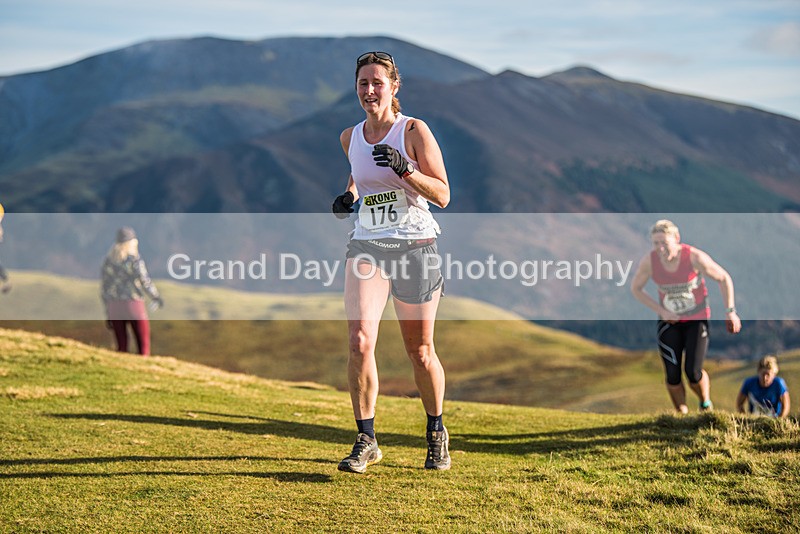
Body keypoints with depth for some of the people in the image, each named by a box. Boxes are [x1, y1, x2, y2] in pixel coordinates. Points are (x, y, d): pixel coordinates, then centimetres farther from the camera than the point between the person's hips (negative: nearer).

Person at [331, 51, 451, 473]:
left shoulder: (414, 131, -6)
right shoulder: (350, 137, 8)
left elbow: (443, 195, -8)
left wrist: (405, 169, -23)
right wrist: (347, 197, 10)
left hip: (414, 245, -3)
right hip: (367, 246, 3)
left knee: (420, 351, 5)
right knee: (359, 342, -15)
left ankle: (436, 432, 27)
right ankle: (366, 441, -5)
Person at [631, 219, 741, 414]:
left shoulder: (695, 257, -24)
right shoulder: (649, 261, -18)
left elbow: (724, 278, -9)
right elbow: (636, 288, 0)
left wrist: (730, 311, -9)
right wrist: (661, 310, -10)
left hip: (697, 319, -2)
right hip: (669, 321, 2)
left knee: (693, 373, -12)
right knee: (672, 375, -7)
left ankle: (706, 404, 21)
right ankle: (682, 414, 18)